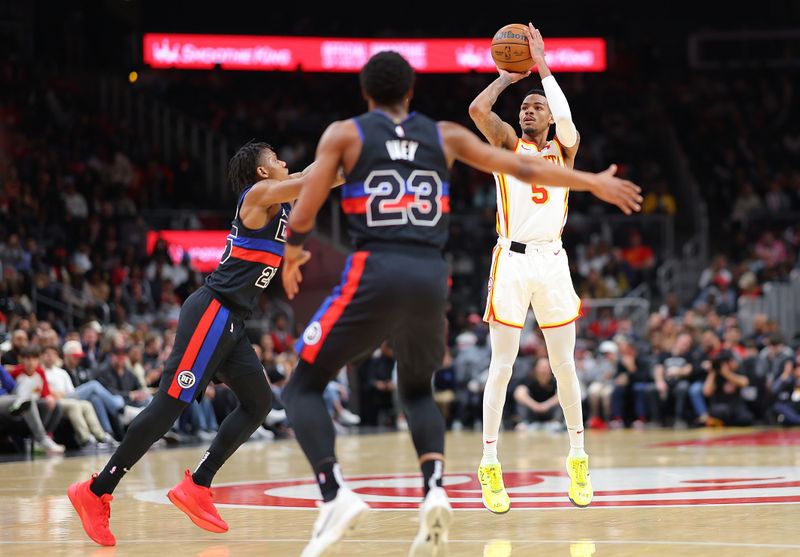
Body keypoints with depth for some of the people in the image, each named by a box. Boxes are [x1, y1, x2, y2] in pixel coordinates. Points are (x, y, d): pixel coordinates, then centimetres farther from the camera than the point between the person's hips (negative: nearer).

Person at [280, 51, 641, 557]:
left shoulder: (343, 134, 9)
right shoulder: (444, 135, 16)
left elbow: (302, 219, 3)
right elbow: (521, 167, 20)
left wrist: (293, 255, 25)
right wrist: (593, 182, 31)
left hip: (374, 273, -3)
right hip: (430, 278, 3)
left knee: (304, 386, 8)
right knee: (417, 389, 27)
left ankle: (335, 495, -15)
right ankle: (435, 489, 0)